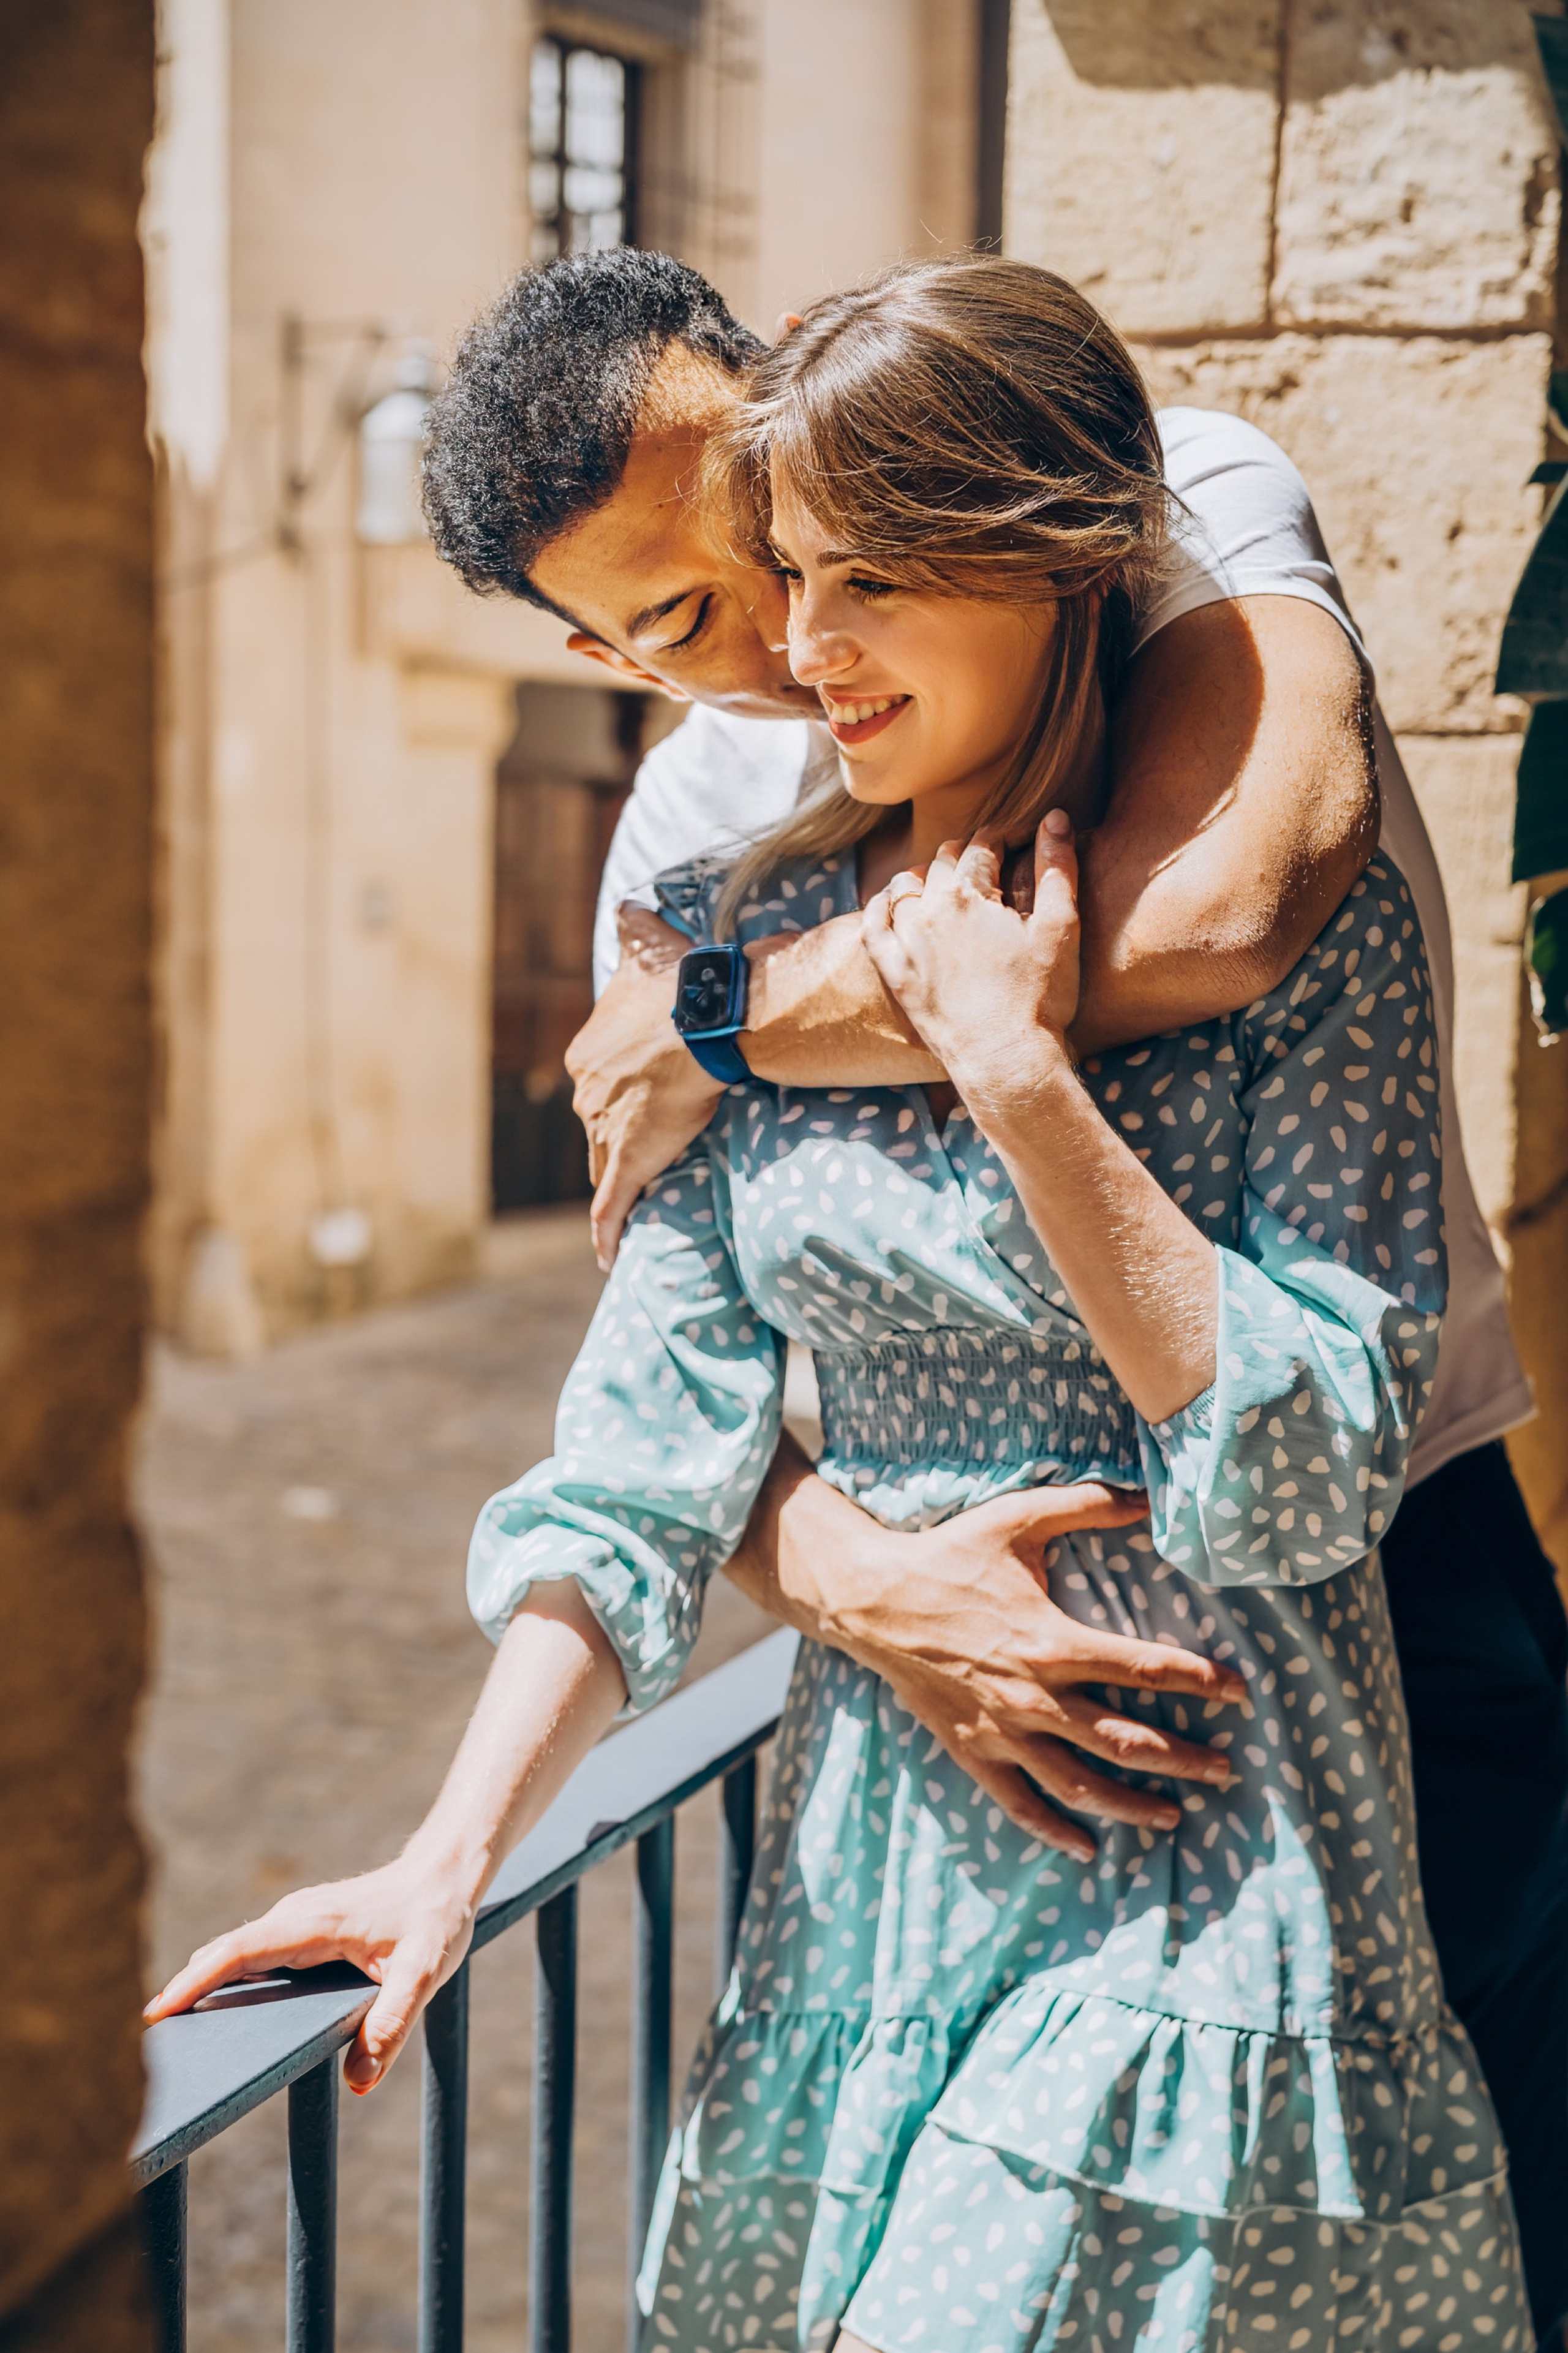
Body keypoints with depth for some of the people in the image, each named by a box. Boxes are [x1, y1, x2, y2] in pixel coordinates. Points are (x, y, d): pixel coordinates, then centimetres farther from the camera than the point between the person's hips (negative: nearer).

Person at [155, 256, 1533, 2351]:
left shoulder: (1298, 921, -11)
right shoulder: (758, 928, 2)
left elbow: (1313, 1476, -17)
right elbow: (655, 1435, -1)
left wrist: (1019, 1078, -21)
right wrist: (457, 1851, -11)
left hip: (1199, 1840, -4)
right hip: (872, 1826, 5)